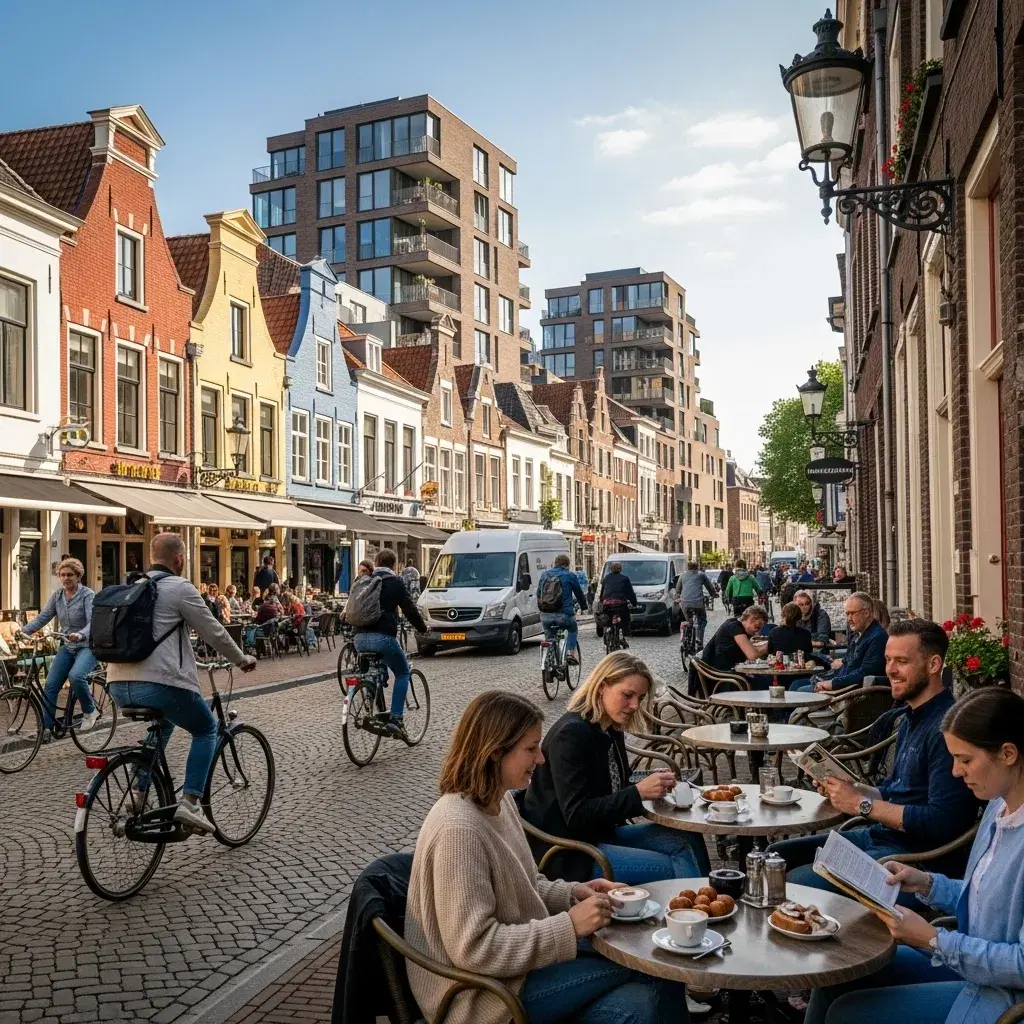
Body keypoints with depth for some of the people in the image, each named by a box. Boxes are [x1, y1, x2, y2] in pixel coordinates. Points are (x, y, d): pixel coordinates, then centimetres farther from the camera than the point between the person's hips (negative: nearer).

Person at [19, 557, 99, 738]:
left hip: (87, 646, -6)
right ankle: (46, 728, 3)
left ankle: (90, 712, -9)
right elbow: (42, 618, -1)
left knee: (75, 676, -32)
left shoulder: (88, 595, -11)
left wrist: (80, 635, -44)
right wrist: (24, 630, -20)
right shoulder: (57, 596, 6)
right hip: (68, 648, 6)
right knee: (50, 685, -6)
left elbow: (93, 622, -24)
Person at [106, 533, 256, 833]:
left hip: (119, 685, 7)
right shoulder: (180, 588, -3)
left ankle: (138, 791, 23)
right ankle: (190, 802, 0)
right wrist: (242, 660, 18)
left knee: (163, 724, 34)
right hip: (159, 683, -7)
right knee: (206, 730, 14)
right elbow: (214, 633, 1)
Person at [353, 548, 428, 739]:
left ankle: (380, 713, 21)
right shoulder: (394, 582, 2)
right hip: (382, 637, -5)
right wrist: (422, 628, 16)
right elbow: (409, 608, 1)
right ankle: (396, 719, 1)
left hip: (360, 638, 6)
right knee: (402, 673, 12)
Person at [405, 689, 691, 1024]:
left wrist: (573, 893, -1)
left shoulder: (499, 801, 4)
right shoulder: (458, 829, -26)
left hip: (516, 955, 9)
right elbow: (474, 949, -27)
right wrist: (569, 926, -24)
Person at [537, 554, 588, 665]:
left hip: (545, 615, 3)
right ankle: (571, 652, 9)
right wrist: (584, 606, 31)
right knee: (573, 630, 26)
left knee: (550, 638, 19)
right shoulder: (570, 576, 1)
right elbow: (579, 593, 13)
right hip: (564, 614, -3)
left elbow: (538, 594, 19)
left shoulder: (545, 574, 11)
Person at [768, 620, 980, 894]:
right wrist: (847, 788, 1)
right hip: (878, 837, 10)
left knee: (799, 882, -21)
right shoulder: (913, 719, 14)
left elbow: (942, 822, -26)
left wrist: (862, 804, -18)